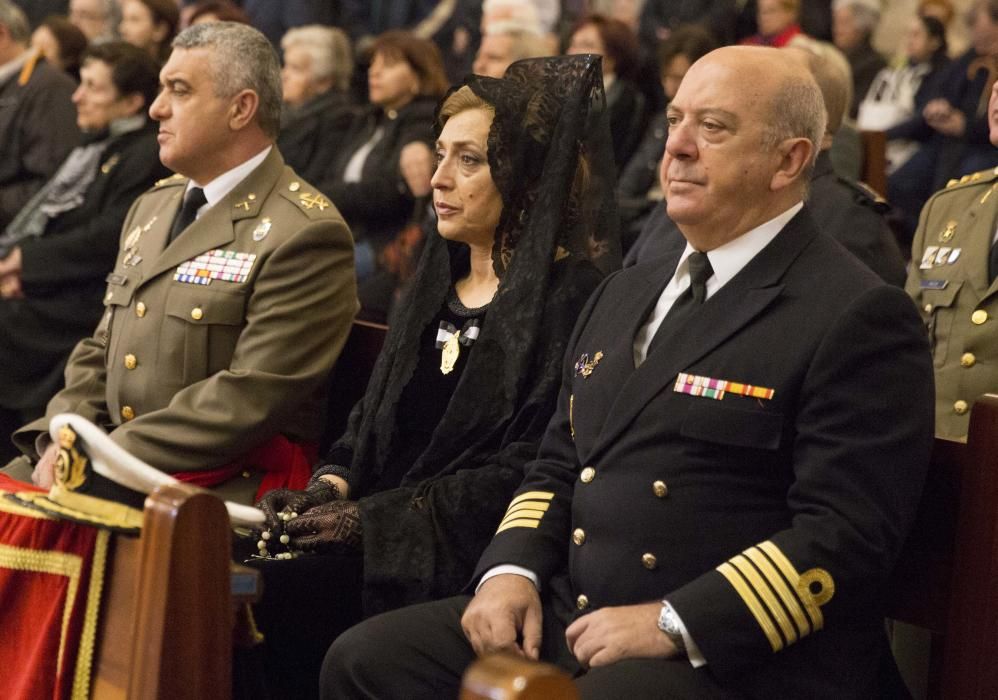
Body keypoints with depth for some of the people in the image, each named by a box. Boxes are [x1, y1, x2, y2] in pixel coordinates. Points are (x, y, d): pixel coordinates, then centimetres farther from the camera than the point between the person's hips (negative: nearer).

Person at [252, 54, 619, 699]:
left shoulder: (573, 299, -7)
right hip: (378, 539, 7)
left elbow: (527, 471, -14)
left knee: (288, 593, -27)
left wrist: (374, 516, -15)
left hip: (470, 560, -7)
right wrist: (329, 489, -1)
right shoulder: (436, 284, 18)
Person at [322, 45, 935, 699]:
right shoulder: (626, 292, 19)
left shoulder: (860, 319, -7)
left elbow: (847, 534, -15)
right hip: (568, 618, 7)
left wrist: (675, 622, -21)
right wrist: (512, 570, 3)